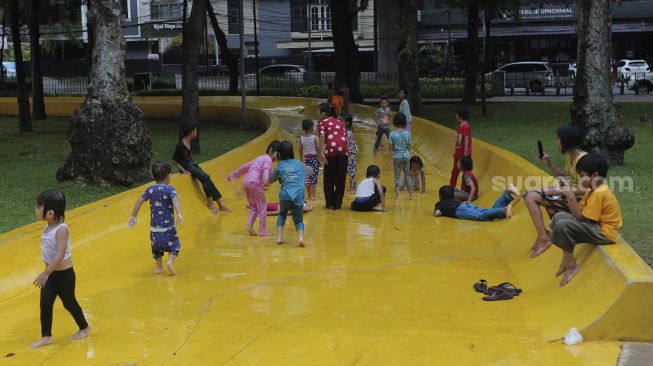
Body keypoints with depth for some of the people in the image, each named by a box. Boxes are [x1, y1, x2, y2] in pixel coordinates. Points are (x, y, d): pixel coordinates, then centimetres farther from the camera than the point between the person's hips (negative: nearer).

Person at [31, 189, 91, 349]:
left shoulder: (61, 230, -24)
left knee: (69, 303, 9)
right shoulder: (48, 227, 1)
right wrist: (47, 273, 16)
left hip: (64, 274, -7)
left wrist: (45, 273, -33)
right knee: (45, 303, 4)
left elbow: (60, 255, -31)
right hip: (51, 273, 7)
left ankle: (84, 328, 31)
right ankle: (46, 337, 13)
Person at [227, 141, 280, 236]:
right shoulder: (268, 159, 0)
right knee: (262, 205, 3)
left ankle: (249, 224, -4)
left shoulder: (260, 158, 26)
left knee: (254, 207, 17)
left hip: (245, 182, 8)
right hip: (255, 182, -8)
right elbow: (266, 169, -22)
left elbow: (245, 166, 31)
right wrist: (266, 180, -40)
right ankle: (263, 231, 3)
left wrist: (232, 175, 38)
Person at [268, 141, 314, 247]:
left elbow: (270, 180, 24)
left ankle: (279, 236, 16)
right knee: (298, 219, 13)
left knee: (282, 214, 28)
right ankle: (300, 237, -15)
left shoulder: (279, 167, 11)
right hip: (298, 196, 0)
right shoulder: (299, 164, 15)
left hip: (285, 195, 0)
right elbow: (310, 171, 34)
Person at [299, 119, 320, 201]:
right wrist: (320, 159, -1)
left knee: (307, 176, 12)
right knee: (314, 177, -2)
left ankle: (309, 195, 19)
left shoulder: (301, 138, 0)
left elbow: (300, 150, 5)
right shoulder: (315, 138, -10)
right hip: (314, 157, -4)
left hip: (306, 158, 4)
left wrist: (302, 160, 15)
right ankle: (312, 195, -3)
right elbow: (318, 149, -10)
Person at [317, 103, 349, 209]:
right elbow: (346, 138, 17)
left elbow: (322, 136, -8)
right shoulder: (339, 122, 25)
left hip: (331, 150, -4)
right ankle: (338, 203, 16)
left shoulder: (323, 123, 10)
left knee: (329, 178, 10)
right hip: (343, 149, 4)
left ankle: (330, 204, 12)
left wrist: (321, 153, -16)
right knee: (341, 178, 12)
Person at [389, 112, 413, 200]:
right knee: (407, 174, 14)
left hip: (397, 156, -1)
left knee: (397, 175, 9)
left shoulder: (392, 134, -11)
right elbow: (409, 147, 0)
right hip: (406, 156, 1)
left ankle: (397, 194, 10)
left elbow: (390, 148, -8)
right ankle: (410, 193, 16)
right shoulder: (407, 134, -7)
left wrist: (390, 158, 0)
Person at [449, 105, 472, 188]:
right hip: (458, 153, 9)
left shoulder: (466, 126, -18)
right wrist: (456, 152, 17)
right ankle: (451, 188, 25)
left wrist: (465, 155, -21)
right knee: (455, 171, 15)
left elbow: (466, 141, -20)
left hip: (464, 153, -9)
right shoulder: (460, 126, 10)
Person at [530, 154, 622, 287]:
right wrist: (570, 198, -5)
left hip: (605, 233, -11)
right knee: (560, 216, 10)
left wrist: (571, 198, -18)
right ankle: (566, 260, 8)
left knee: (563, 225, -26)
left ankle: (571, 265, -10)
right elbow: (580, 211, 9)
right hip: (595, 226, 11)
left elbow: (581, 218, -21)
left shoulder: (599, 193, -21)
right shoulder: (592, 190, 10)